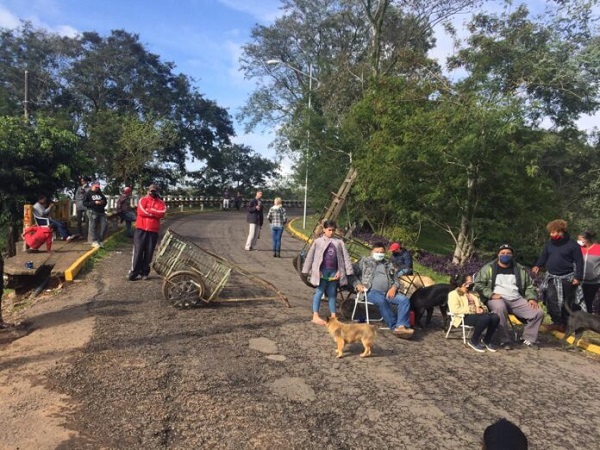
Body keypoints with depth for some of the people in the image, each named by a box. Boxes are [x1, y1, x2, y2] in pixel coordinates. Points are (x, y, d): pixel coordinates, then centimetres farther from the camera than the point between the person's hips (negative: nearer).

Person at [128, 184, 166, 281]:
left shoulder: (161, 203, 7)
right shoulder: (143, 200, 5)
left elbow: (162, 213, -12)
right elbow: (141, 211, -12)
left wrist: (148, 210, -11)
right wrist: (154, 213, -9)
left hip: (153, 231, 1)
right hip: (141, 229, -1)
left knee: (149, 252, 4)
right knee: (138, 251, -2)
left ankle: (145, 272, 14)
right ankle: (134, 272, 3)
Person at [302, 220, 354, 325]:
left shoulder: (339, 242, 6)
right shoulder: (318, 241, 0)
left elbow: (345, 257, 4)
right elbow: (310, 256, 2)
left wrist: (340, 271, -2)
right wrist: (307, 270, 0)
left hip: (334, 271, 3)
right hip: (322, 270, -3)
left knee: (332, 293, 11)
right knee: (319, 292, 0)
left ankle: (333, 316, 19)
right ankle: (315, 316, 4)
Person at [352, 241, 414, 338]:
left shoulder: (389, 264, 26)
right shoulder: (364, 261, 15)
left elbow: (396, 280, 22)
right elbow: (352, 273, 7)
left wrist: (394, 288, 0)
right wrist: (357, 284, -11)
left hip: (388, 292, 4)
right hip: (371, 291, -4)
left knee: (405, 300, -22)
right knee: (381, 301, -37)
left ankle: (402, 326, -33)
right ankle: (394, 327, -30)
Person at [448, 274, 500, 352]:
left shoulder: (473, 293, 27)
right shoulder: (453, 294, 1)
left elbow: (481, 305, 25)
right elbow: (455, 309, -15)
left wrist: (481, 309, -2)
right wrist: (473, 310, -18)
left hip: (477, 314, 7)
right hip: (465, 317, -7)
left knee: (495, 317, -23)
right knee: (485, 318, -34)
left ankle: (486, 341, -3)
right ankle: (473, 341, -14)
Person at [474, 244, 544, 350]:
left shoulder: (520, 269, 16)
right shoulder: (489, 268, 3)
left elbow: (529, 286, 21)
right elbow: (478, 284, -2)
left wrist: (532, 298, 2)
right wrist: (491, 295, -15)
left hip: (517, 300, 5)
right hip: (497, 299, -4)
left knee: (538, 312, -13)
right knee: (500, 307, -39)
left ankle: (529, 339, 8)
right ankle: (505, 340, -26)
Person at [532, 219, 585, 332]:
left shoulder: (572, 244, -10)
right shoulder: (549, 243, 4)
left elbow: (579, 262, -9)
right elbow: (543, 255, 11)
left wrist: (578, 277, -14)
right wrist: (537, 265, -7)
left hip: (567, 278, -4)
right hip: (551, 277, 4)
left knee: (567, 302, 7)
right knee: (551, 300, -1)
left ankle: (565, 324, 19)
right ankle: (557, 322, 11)